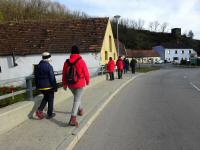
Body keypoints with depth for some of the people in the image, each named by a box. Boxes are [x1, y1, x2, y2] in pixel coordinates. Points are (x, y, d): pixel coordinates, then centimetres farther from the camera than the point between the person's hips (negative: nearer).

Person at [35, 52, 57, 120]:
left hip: (41, 87, 6)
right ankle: (50, 114, 18)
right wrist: (55, 86, -9)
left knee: (45, 97, 24)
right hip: (49, 86, -6)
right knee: (50, 99, 10)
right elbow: (52, 78, -17)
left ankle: (39, 110, 6)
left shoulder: (37, 66, 5)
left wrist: (37, 86, 20)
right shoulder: (49, 66, -17)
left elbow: (36, 77, 11)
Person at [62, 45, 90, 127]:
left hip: (70, 84, 5)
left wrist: (64, 84, 14)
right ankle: (73, 119, -10)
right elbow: (86, 73, -9)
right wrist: (87, 81, 8)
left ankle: (80, 110, 46)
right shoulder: (81, 61, -13)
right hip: (79, 84, -5)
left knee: (77, 98, 27)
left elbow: (64, 74, 4)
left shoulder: (66, 62, 0)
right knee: (77, 100, -3)